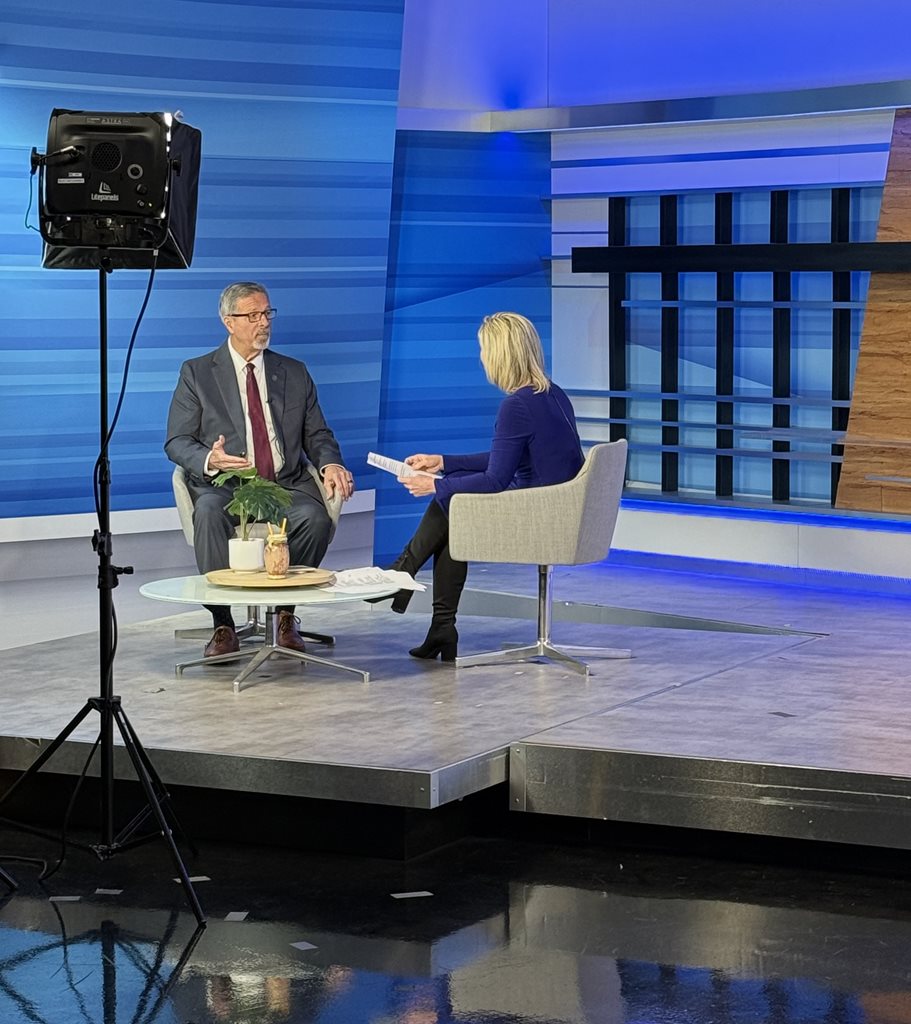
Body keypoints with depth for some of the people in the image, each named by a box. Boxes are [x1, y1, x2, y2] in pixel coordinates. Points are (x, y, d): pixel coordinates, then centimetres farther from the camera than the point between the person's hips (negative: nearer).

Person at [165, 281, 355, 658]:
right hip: (224, 484, -2)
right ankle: (222, 623, -30)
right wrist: (209, 460, -20)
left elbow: (317, 435, 16)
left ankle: (285, 612, -12)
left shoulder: (294, 373, 16)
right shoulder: (197, 373, 8)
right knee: (210, 512, -37)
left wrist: (330, 463, -8)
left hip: (286, 484, 2)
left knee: (316, 518, -32)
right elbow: (177, 441, 3)